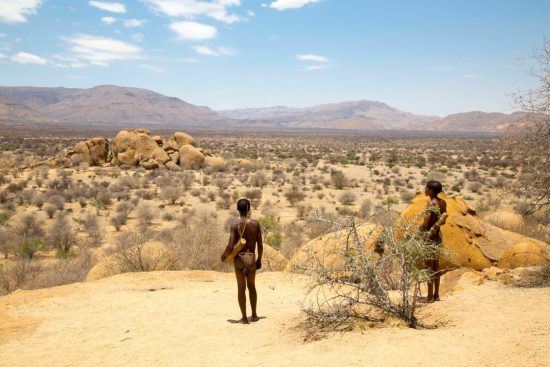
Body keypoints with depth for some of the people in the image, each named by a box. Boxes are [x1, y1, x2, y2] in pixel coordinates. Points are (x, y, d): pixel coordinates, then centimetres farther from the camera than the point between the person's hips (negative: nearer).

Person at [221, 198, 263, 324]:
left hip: (239, 258, -2)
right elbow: (260, 244, 0)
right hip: (251, 258, 2)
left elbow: (230, 245, -16)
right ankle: (254, 315, 26)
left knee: (241, 288, 5)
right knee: (252, 286, 18)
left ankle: (244, 317, 8)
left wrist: (224, 256, 2)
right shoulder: (255, 223, -4)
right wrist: (259, 259, 12)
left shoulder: (235, 224, -11)